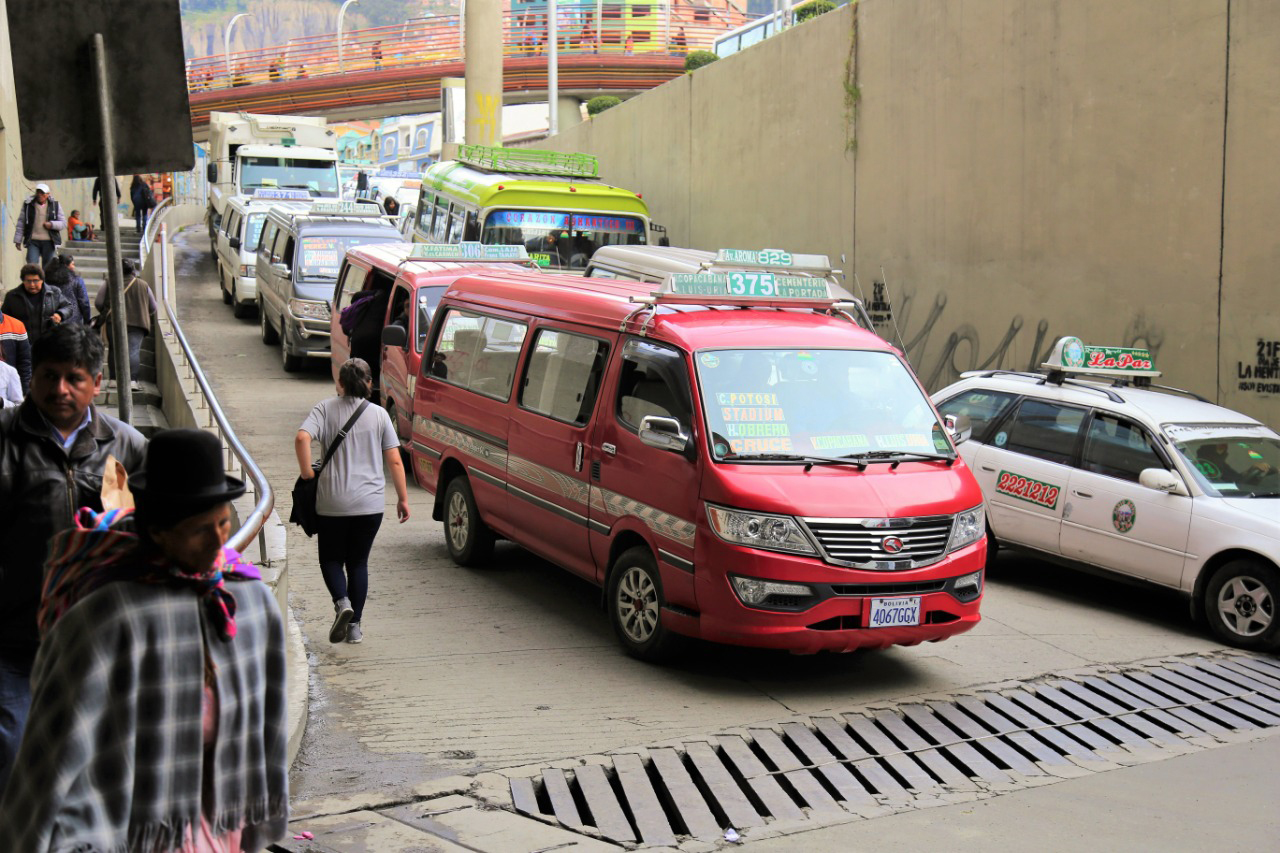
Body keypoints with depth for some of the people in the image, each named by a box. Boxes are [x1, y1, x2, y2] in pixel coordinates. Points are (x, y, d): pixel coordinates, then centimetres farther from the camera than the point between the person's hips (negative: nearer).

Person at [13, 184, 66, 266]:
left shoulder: (55, 205, 5)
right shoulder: (28, 204, 4)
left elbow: (63, 223, 6)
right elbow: (21, 223, 8)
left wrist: (52, 224, -13)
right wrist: (18, 240, 5)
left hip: (49, 242, 1)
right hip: (33, 241, -1)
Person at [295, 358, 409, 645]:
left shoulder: (326, 409, 0)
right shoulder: (379, 414, 3)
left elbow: (302, 438, -17)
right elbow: (394, 461, 0)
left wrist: (307, 474, -7)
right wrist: (403, 498, 8)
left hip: (332, 502, -1)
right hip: (370, 503, 1)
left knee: (331, 558, 15)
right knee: (358, 562, 14)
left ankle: (342, 602, -12)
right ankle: (354, 625, 11)